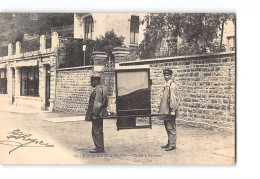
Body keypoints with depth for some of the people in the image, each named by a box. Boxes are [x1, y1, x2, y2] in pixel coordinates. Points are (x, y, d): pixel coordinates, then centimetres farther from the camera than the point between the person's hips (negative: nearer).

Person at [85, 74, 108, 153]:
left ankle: (99, 148, -1)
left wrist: (94, 113, -19)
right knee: (98, 131, 15)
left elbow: (97, 103, -21)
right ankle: (99, 147, 21)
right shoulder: (101, 89, 17)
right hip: (99, 114, 11)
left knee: (97, 131, -6)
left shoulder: (98, 90, -15)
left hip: (97, 114, -11)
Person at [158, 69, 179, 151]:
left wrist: (173, 110, -20)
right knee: (168, 127, 15)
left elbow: (173, 99, -18)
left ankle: (172, 145, 3)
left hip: (170, 110, -10)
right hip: (166, 110, 10)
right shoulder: (166, 85, 15)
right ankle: (169, 143, 25)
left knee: (171, 128, -4)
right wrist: (162, 109, 20)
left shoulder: (172, 85, -14)